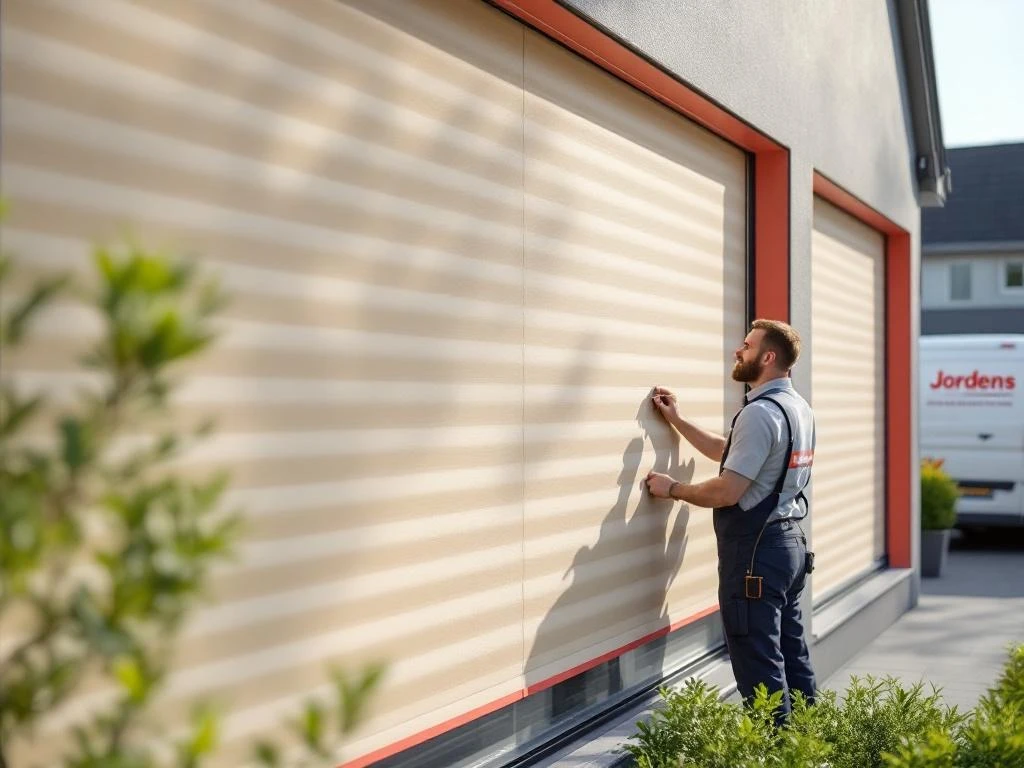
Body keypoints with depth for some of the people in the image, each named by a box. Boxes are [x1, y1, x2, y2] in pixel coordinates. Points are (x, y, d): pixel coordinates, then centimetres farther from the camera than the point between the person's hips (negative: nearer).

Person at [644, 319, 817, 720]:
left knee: (760, 666, -3)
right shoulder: (797, 407, 13)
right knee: (792, 654, 17)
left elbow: (727, 492, -22)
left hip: (756, 552, -10)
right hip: (790, 542, 10)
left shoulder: (760, 413, -19)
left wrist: (672, 488, -7)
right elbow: (729, 452, 23)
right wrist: (676, 420, 21)